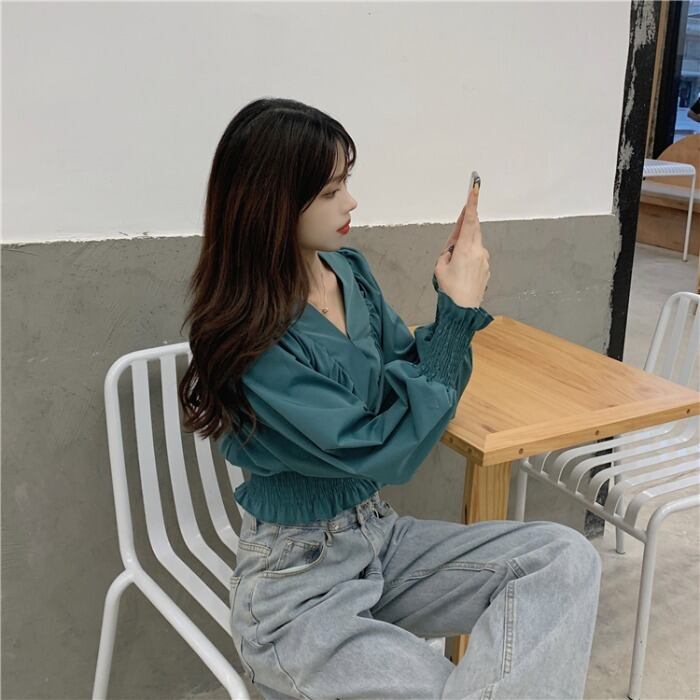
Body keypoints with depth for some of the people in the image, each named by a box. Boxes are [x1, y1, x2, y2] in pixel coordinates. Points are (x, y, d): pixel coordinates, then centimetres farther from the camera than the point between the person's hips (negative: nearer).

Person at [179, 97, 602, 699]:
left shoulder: (350, 271, -2)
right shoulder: (251, 346, -22)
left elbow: (410, 384, 7)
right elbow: (386, 451, -23)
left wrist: (455, 300, -10)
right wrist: (460, 307, -20)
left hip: (381, 536, 7)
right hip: (297, 589, -7)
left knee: (565, 557, -12)